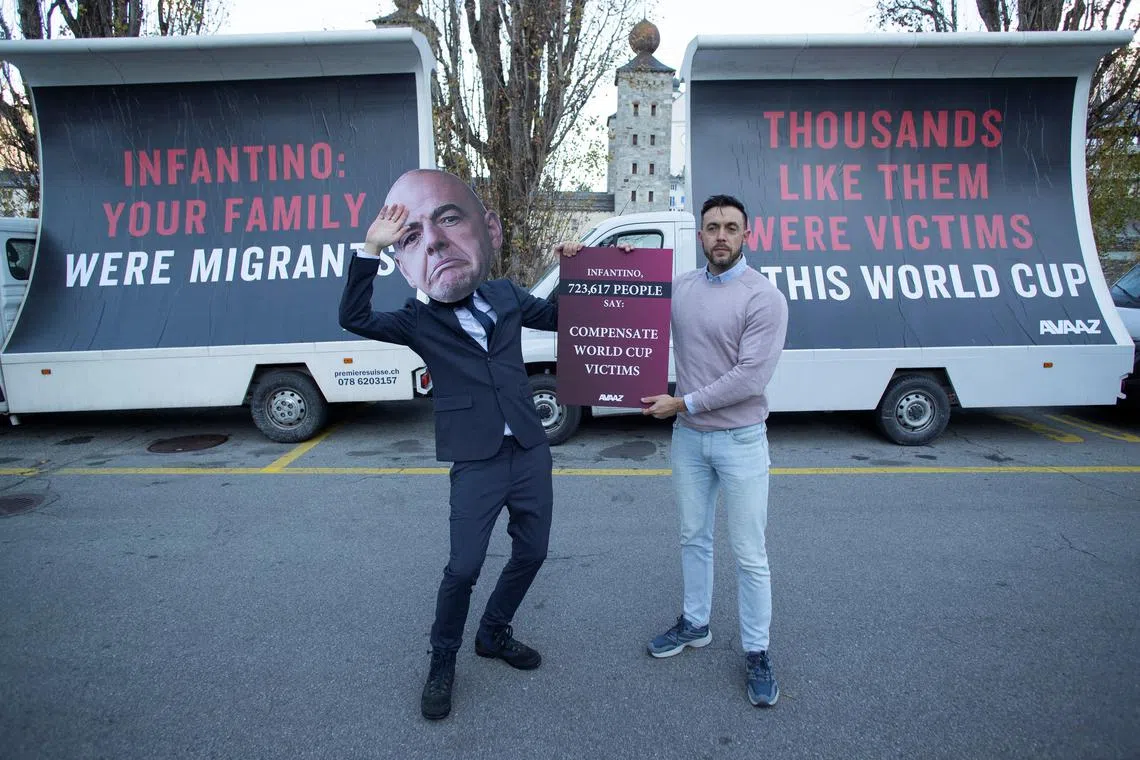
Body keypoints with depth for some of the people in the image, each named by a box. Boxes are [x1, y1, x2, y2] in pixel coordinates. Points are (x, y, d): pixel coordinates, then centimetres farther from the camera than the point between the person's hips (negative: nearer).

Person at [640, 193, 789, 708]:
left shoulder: (764, 297, -13)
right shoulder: (678, 287, 2)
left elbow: (750, 378, -20)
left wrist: (682, 402, -16)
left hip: (740, 440, -5)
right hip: (688, 435, 5)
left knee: (750, 555, 4)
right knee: (693, 538, 19)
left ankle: (756, 654, 21)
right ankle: (694, 623, 38)